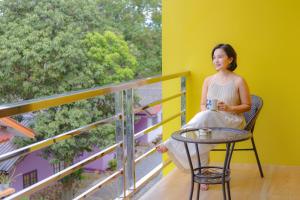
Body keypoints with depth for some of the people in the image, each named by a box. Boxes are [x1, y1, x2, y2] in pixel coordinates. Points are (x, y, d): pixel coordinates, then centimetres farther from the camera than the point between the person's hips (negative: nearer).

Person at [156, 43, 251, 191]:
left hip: (232, 122, -3)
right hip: (210, 121, 3)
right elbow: (203, 105, 13)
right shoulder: (208, 80, 12)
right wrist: (205, 110, -12)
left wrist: (229, 108, -15)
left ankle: (171, 144, -30)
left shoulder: (238, 81, 1)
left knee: (207, 117, -35)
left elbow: (247, 106, 3)